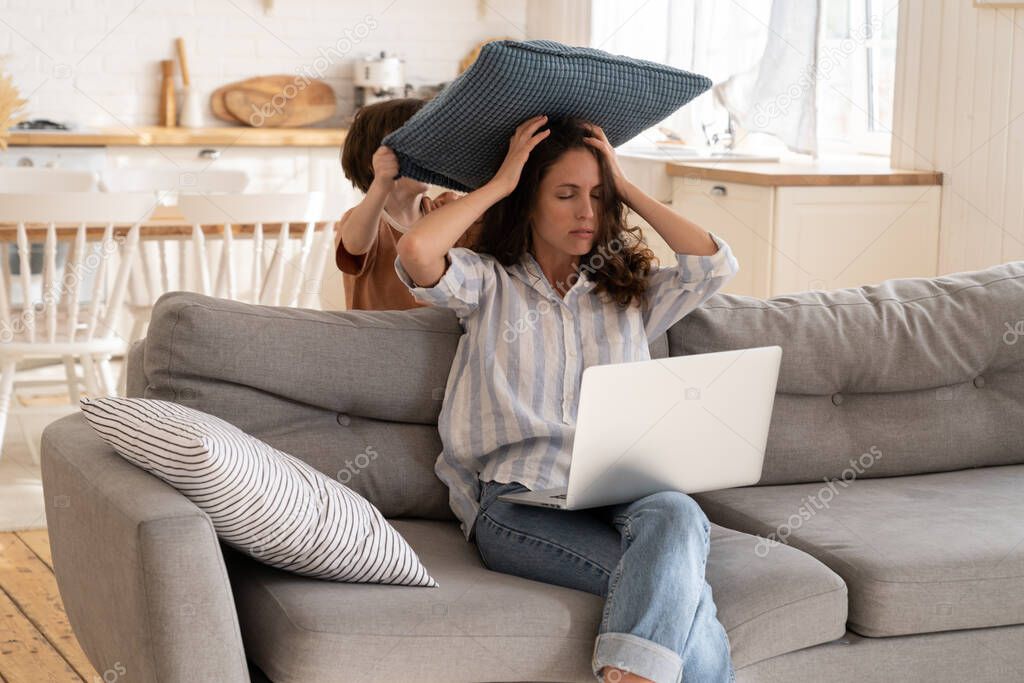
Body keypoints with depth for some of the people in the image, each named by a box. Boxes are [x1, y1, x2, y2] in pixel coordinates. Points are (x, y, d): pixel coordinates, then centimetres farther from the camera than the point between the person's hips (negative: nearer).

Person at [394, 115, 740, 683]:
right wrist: (499, 183, 7)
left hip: (623, 496, 3)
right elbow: (416, 253, -6)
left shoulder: (628, 292, 25)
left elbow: (716, 263, 8)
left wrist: (626, 188, 15)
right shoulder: (490, 284, 15)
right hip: (518, 501, -3)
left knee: (676, 514, -39)